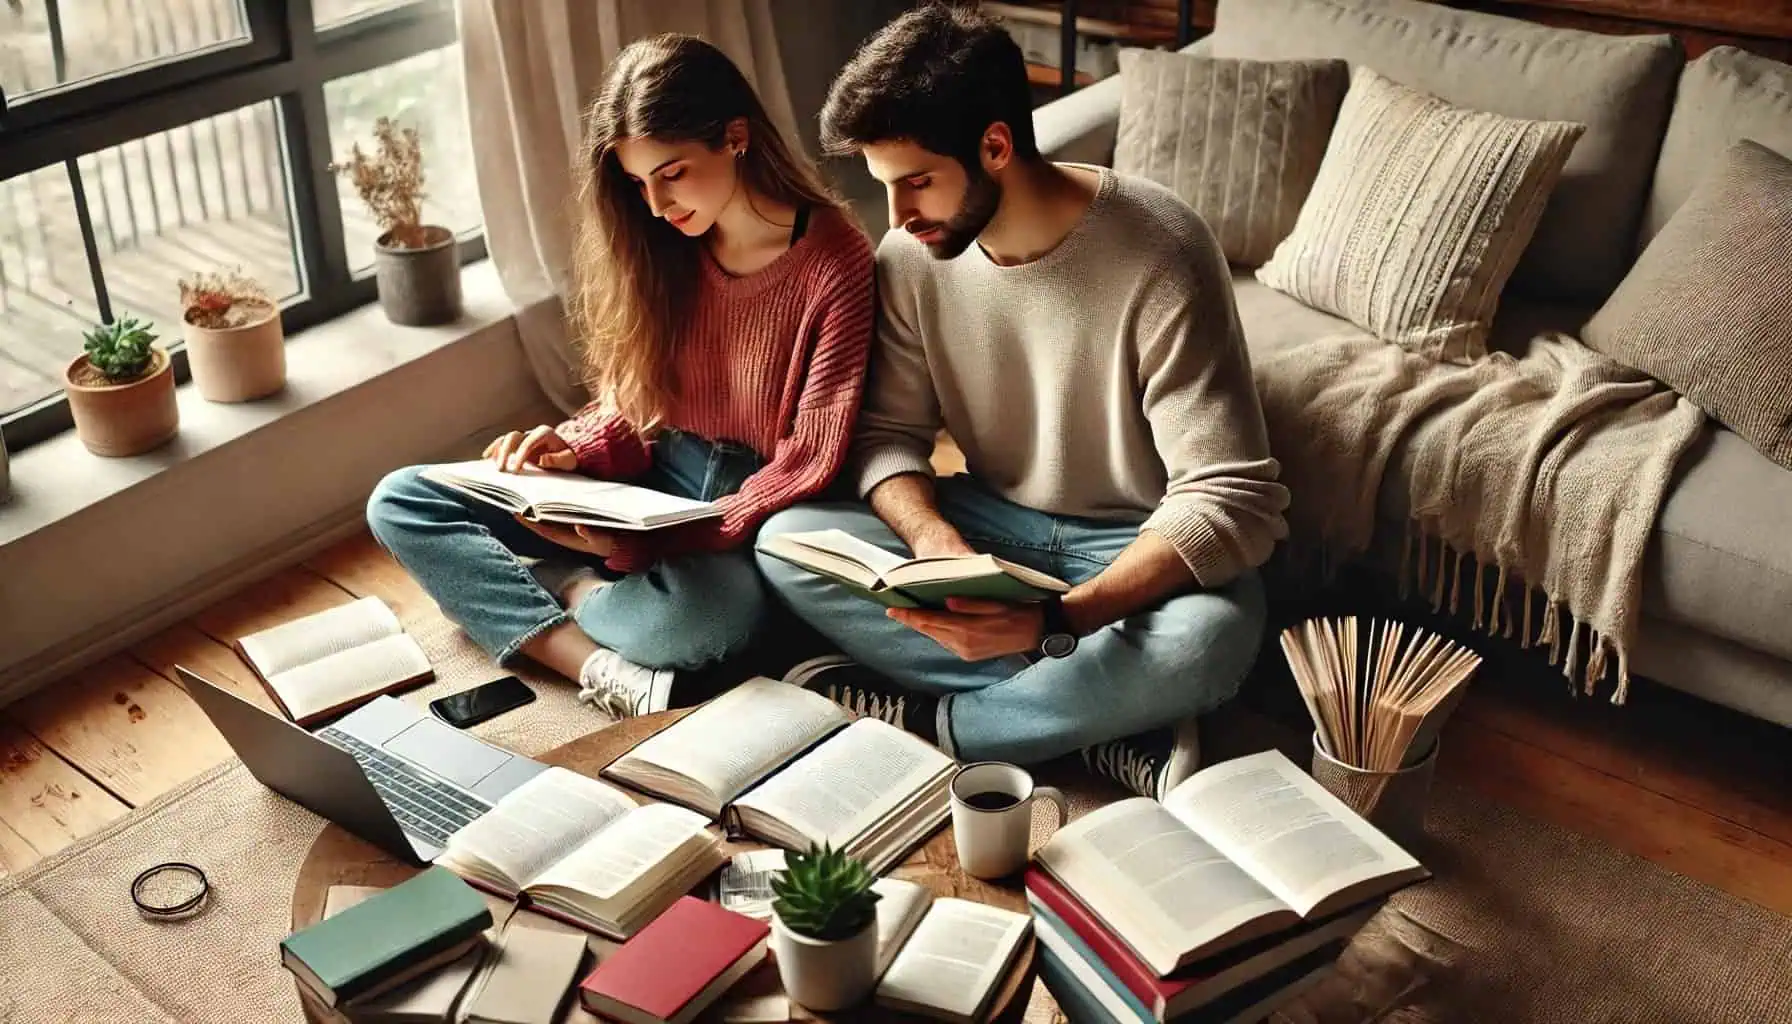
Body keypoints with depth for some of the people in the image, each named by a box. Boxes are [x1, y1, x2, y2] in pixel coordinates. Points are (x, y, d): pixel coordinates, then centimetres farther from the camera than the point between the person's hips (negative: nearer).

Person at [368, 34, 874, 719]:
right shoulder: (663, 246, 2)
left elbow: (810, 462, -16)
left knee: (700, 615, -42)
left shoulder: (834, 263, -15)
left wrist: (661, 542, -24)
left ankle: (557, 583, -10)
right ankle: (599, 668, -22)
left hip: (757, 508, -6)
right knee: (399, 502, -6)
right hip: (656, 482, 6)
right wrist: (576, 451, -13)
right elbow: (633, 404, 10)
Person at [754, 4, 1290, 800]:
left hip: (1140, 546, -5)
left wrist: (1055, 620, -41)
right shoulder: (911, 256, -8)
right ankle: (1111, 729, -22)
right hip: (991, 521, 5)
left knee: (1208, 641, -38)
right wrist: (933, 537, -25)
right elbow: (890, 434, 0)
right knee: (786, 544, -17)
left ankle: (922, 724, -16)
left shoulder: (1158, 254, -25)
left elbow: (1233, 500, -27)